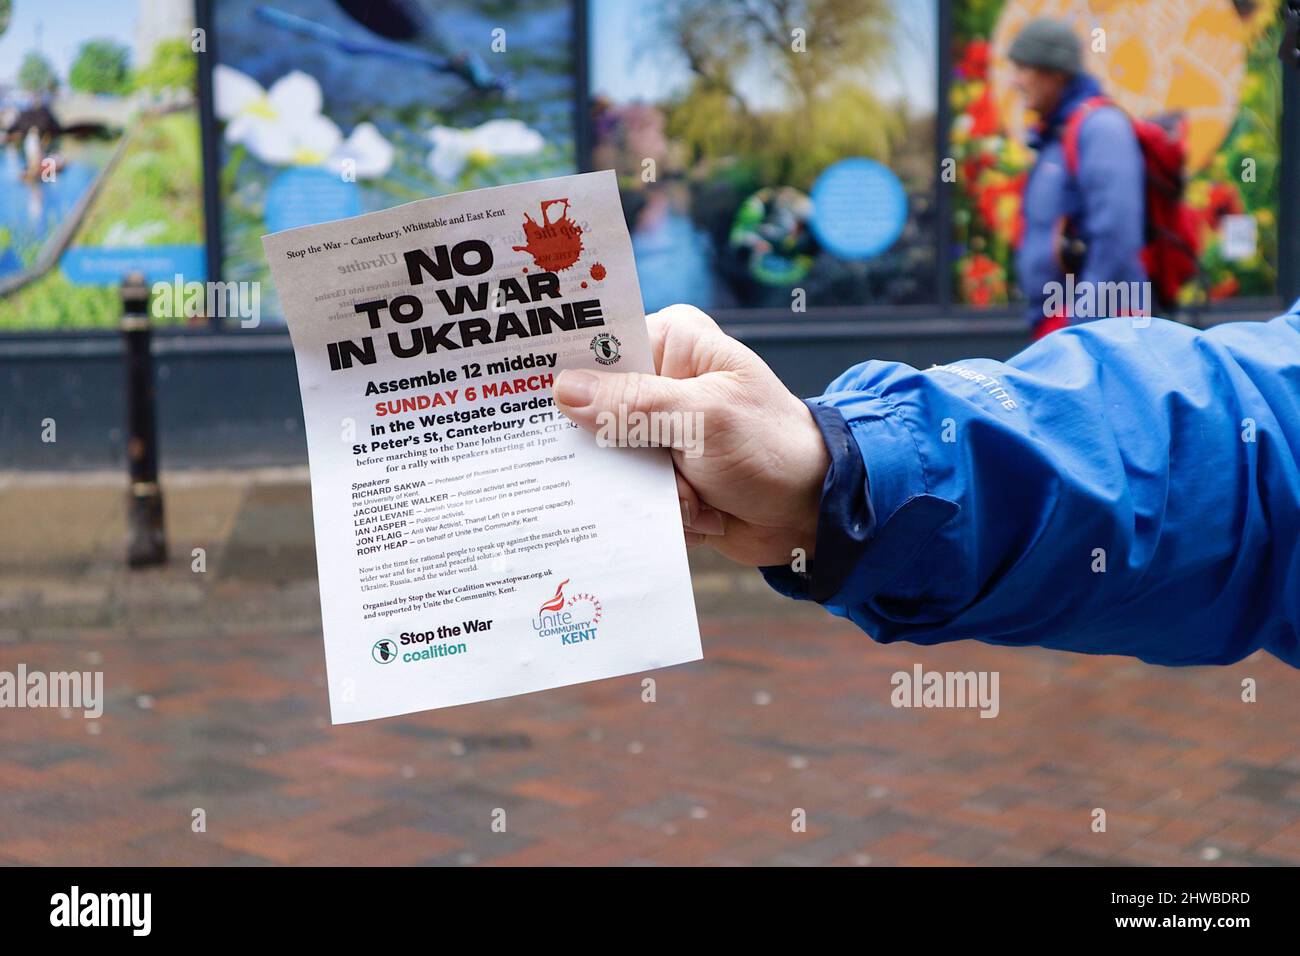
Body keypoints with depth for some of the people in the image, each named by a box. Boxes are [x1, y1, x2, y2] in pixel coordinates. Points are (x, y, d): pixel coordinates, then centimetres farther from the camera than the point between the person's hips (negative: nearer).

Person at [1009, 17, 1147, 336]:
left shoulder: (1100, 128, -11)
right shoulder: (1053, 136, 18)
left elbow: (1115, 235, -21)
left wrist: (1083, 322, -23)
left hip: (1096, 323, -10)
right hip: (1053, 325, 10)